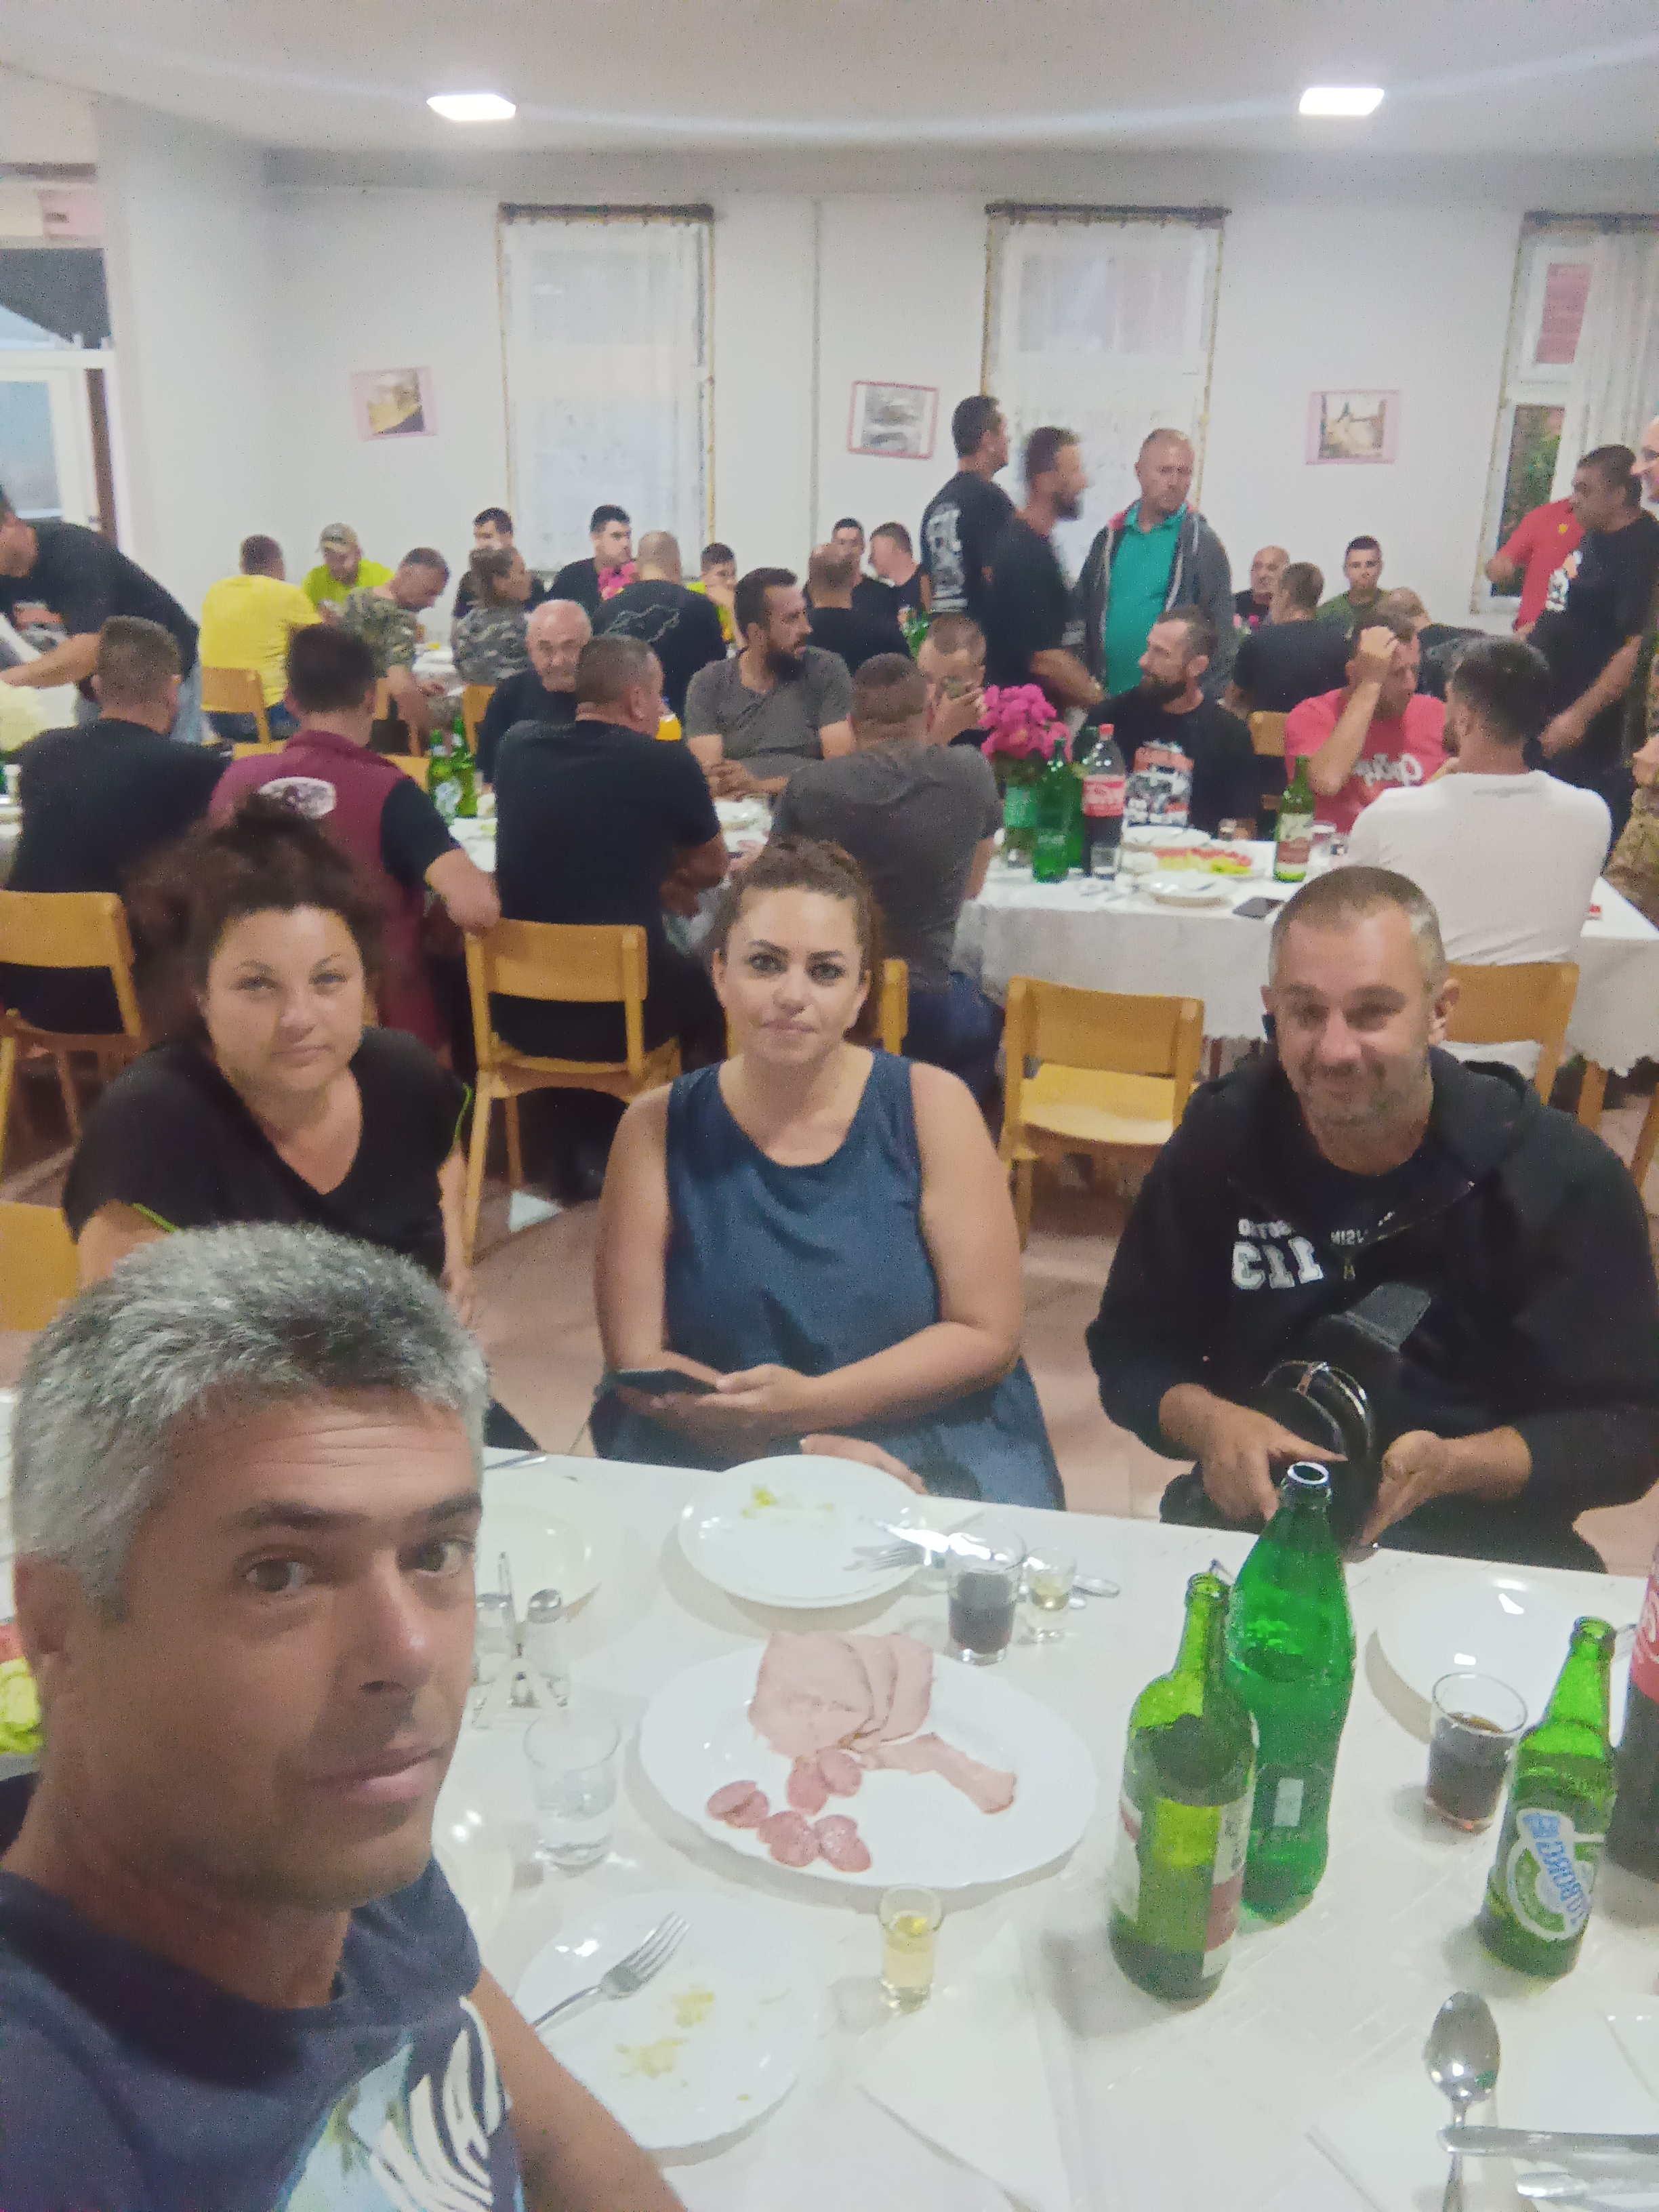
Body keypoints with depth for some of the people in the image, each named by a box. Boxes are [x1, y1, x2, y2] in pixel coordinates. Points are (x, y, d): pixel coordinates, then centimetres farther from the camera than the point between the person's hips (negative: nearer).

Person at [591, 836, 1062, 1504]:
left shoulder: (930, 1107, -4)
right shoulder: (657, 1128, -2)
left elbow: (988, 1334, -4)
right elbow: (636, 1357, -5)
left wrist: (808, 1402, -17)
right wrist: (810, 1452, -17)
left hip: (933, 1453, 0)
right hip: (709, 1461, 1)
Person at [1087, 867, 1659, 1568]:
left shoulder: (1564, 1179, -9)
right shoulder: (1218, 1140, -4)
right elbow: (1131, 1351, 4)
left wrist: (1453, 1466, -23)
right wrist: (1207, 1423, -18)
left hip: (1481, 1543, 2)